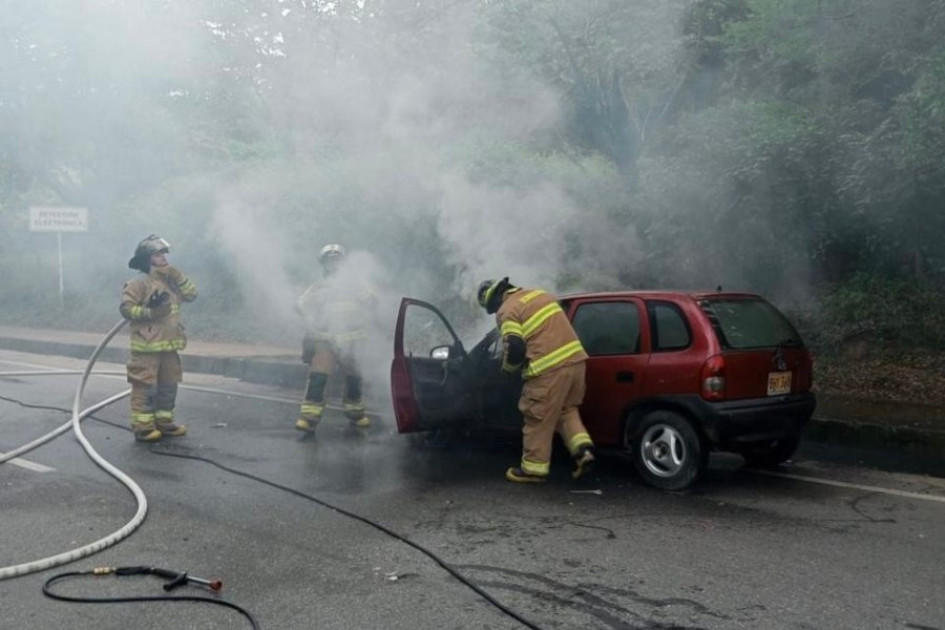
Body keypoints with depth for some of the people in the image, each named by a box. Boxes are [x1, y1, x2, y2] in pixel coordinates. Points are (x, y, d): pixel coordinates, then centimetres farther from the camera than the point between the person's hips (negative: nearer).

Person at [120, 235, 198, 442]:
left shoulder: (170, 281, 13)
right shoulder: (138, 283, -9)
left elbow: (192, 294, 8)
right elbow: (126, 308, -15)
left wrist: (178, 277, -2)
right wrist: (150, 312, -23)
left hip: (169, 346, 8)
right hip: (146, 347, -8)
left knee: (168, 386, 13)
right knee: (145, 388, -4)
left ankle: (164, 422, 24)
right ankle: (143, 427, 1)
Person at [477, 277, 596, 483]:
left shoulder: (507, 310, -3)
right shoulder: (540, 294, 20)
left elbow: (514, 348, -11)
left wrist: (508, 368, 8)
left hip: (550, 369, -8)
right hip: (575, 359, 8)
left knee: (538, 419, 6)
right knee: (567, 410, 22)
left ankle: (533, 468, 16)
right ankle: (583, 449, 6)